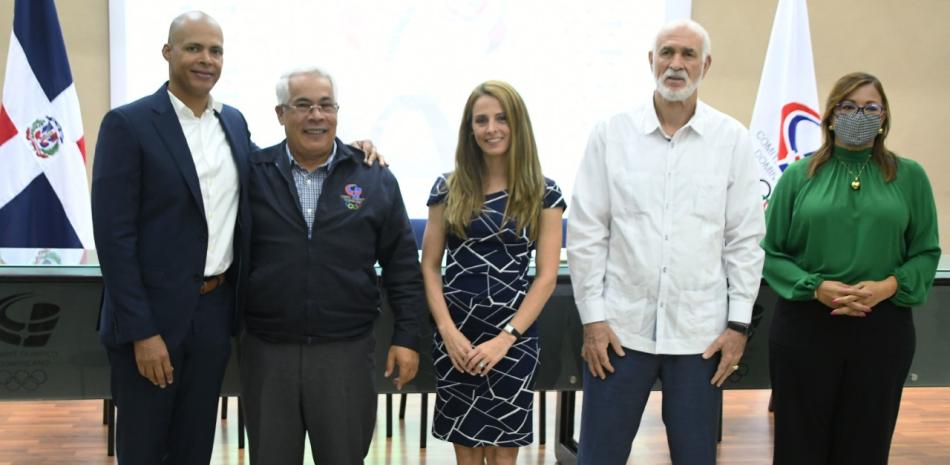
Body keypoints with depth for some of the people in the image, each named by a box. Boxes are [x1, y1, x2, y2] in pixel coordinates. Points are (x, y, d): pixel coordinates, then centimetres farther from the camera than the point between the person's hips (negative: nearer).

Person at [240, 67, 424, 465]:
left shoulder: (374, 178, 2)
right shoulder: (252, 173, 1)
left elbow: (402, 266, 4)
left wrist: (406, 337, 1)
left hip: (346, 352, 0)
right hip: (266, 352, 0)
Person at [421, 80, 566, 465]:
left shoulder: (543, 193, 0)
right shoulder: (448, 188, 3)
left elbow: (546, 276, -3)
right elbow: (429, 266, 3)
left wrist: (505, 338, -11)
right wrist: (448, 331, -9)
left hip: (514, 338, -1)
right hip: (456, 336, 1)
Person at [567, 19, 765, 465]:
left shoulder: (732, 139, 1)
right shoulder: (611, 133, 0)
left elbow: (745, 239, 3)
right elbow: (586, 233, 1)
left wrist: (738, 323, 0)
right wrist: (592, 317, -3)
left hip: (701, 333, 1)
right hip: (621, 327, 0)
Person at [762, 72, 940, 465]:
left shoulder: (910, 177, 5)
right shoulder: (799, 175, 2)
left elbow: (926, 252, 5)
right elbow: (769, 251, 1)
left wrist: (889, 286, -13)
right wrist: (815, 286, -14)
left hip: (882, 328, 1)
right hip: (805, 325, -1)